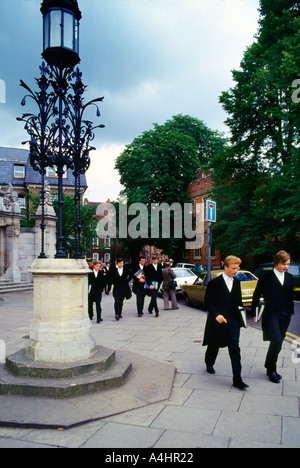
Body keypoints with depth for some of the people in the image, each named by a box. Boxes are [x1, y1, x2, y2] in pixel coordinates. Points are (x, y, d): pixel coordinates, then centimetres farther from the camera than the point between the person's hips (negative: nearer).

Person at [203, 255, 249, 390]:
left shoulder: (237, 283, 8)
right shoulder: (214, 283, -9)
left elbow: (238, 301, 16)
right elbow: (208, 302, -10)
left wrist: (240, 317, 8)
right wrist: (216, 314, -24)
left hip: (233, 321, 3)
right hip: (217, 321, -3)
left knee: (235, 349, -5)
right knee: (214, 346, 16)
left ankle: (237, 379, -1)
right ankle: (209, 364, 45)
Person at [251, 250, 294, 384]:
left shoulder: (289, 277, 10)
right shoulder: (266, 277, -4)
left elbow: (290, 296, 19)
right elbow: (256, 295, 0)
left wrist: (290, 312, 14)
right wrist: (254, 313, 1)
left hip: (284, 315, 5)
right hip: (271, 314, -5)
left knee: (278, 343, 9)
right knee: (276, 341, -14)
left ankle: (270, 368, 25)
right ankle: (271, 370, 4)